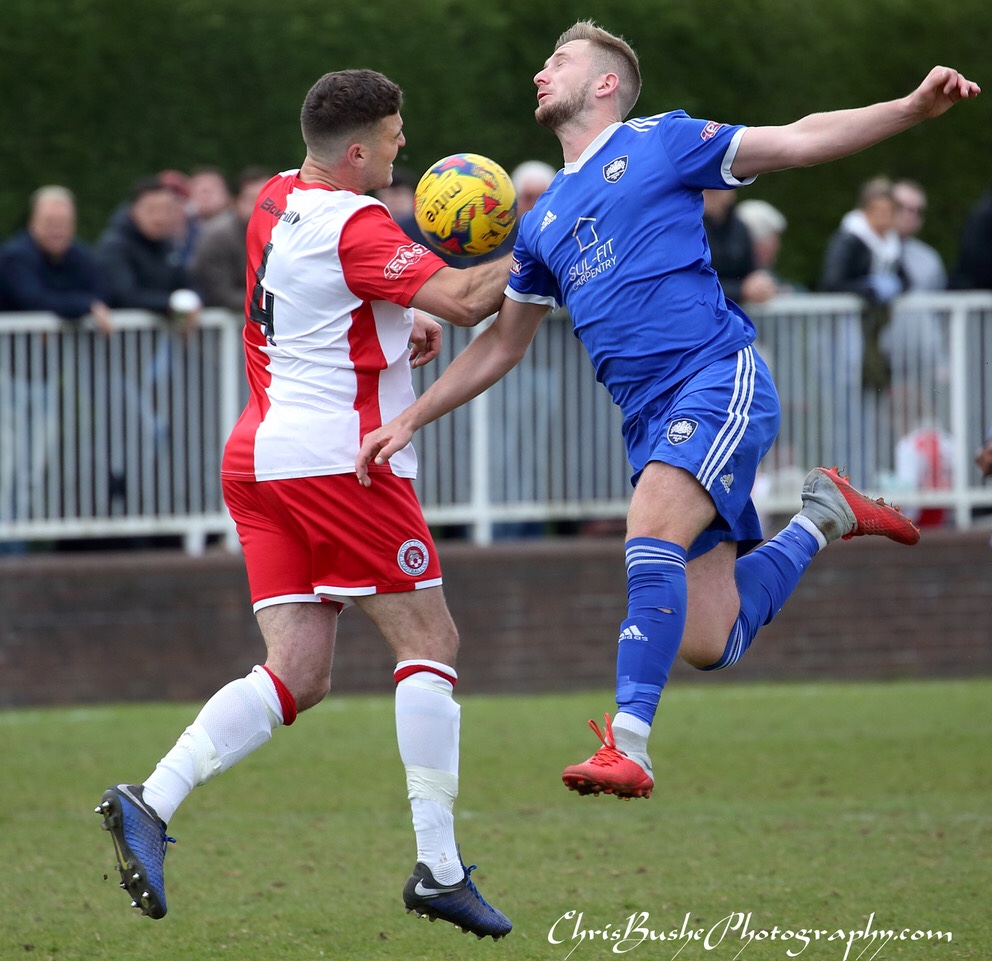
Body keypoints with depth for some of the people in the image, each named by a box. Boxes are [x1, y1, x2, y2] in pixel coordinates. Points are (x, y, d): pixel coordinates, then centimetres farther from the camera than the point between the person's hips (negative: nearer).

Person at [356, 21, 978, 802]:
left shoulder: (658, 144, 4)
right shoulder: (544, 221, 21)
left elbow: (797, 142, 0)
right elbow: (502, 343, 28)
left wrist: (913, 109, -13)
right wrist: (410, 421, 21)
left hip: (719, 381, -6)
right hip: (649, 420, 6)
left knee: (650, 539, -29)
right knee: (709, 644, 0)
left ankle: (628, 745, -29)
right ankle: (821, 518, 26)